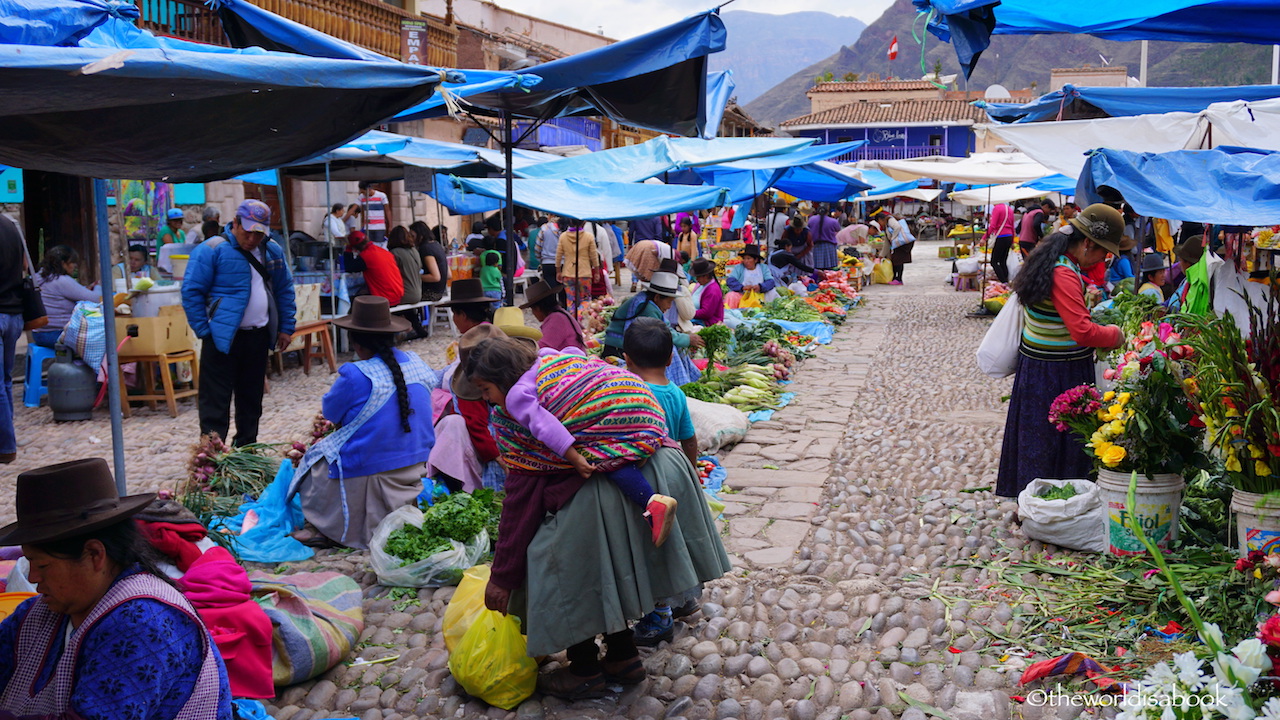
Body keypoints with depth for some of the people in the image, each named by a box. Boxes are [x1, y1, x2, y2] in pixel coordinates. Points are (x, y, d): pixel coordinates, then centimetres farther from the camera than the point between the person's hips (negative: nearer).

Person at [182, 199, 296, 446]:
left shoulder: (273, 252, 8)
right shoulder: (211, 250, -10)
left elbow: (285, 290, 16)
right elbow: (191, 291, -9)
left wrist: (286, 327, 11)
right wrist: (204, 331, -12)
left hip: (258, 337, 6)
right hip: (223, 339, -6)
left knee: (252, 398, 16)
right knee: (215, 401, -4)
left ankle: (247, 447, 28)